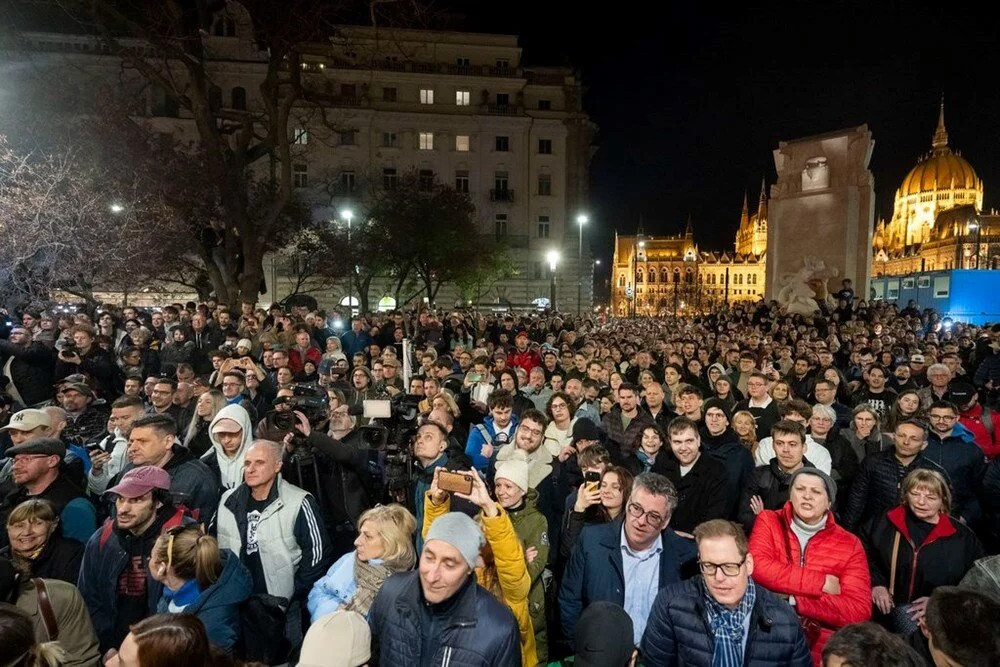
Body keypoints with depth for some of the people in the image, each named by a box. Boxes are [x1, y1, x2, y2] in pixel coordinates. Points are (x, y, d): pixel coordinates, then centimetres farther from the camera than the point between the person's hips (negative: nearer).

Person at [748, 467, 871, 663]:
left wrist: (792, 600, -13)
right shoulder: (768, 521, 2)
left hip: (820, 647, 2)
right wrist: (821, 583, -12)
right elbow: (758, 567, -15)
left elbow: (859, 611, -6)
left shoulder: (849, 544, 4)